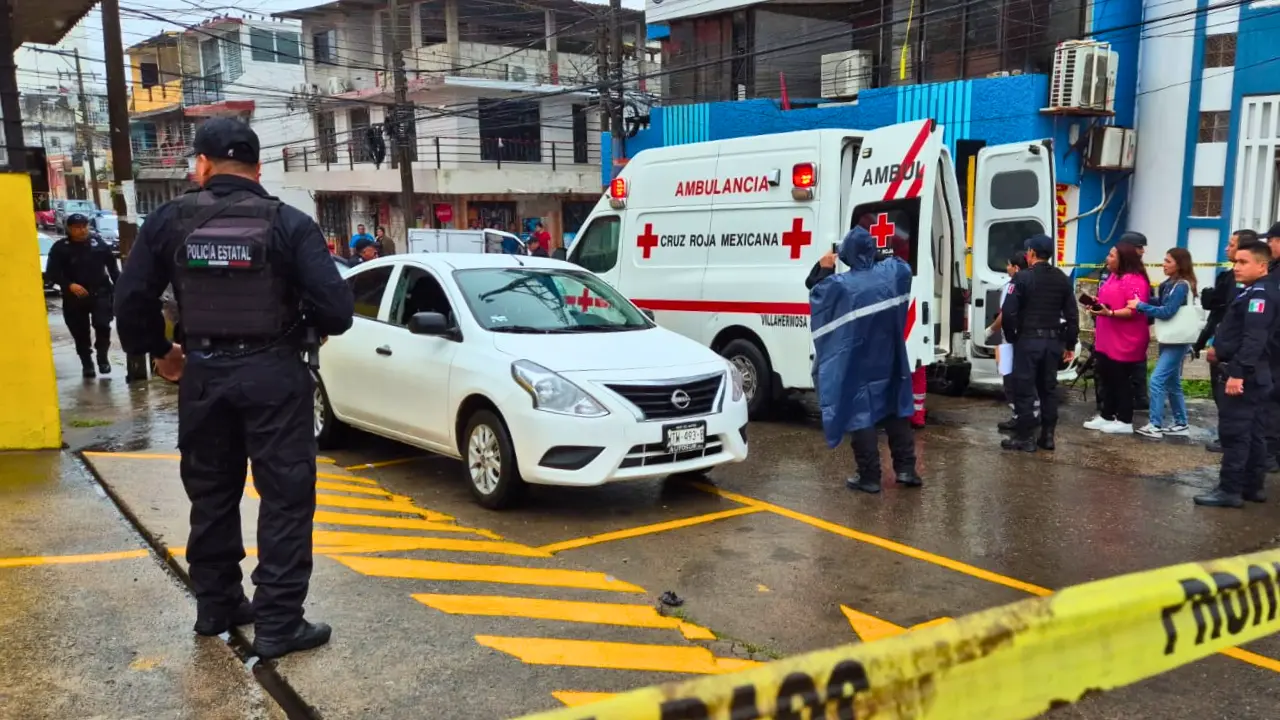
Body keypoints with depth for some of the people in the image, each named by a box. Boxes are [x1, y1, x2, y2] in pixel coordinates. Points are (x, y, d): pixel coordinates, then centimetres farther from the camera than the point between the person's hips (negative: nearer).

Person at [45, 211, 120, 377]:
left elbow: (112, 264, 11)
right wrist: (70, 285, -20)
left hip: (100, 293, 0)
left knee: (102, 325, -14)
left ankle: (102, 357, 5)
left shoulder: (98, 242, 4)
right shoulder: (60, 248, -1)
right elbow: (52, 273, -5)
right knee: (80, 333, 6)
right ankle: (87, 363, 20)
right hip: (74, 297, 0)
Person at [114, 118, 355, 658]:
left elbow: (131, 299, 0)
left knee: (211, 493, 18)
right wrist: (309, 327, 7)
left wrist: (158, 352, 17)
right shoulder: (288, 223, -8)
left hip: (203, 372, 4)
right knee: (286, 497, 2)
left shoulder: (170, 220, 0)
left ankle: (215, 605, 30)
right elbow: (336, 309, -16)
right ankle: (277, 624, 3)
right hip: (272, 372, -3)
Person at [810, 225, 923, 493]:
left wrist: (824, 271, 13)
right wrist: (884, 257, 28)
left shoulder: (840, 284, -18)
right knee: (895, 413, 16)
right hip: (888, 362, 5)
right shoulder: (892, 273, -4)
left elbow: (814, 294, 0)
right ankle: (906, 468, 20)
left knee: (861, 416, 1)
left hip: (855, 366, -5)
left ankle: (869, 476, 3)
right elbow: (906, 267, 21)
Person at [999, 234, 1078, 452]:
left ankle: (1025, 437, 1)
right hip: (1053, 341, 6)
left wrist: (1011, 336, 0)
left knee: (1024, 389, -1)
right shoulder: (1063, 280, 8)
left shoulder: (1023, 277, -11)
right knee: (1049, 388, 12)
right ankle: (1047, 436, 16)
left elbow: (1008, 312, -15)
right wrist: (1070, 344, 14)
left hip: (1028, 340, -6)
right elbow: (1072, 315, 9)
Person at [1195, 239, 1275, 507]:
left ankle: (1230, 490, -5)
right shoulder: (1252, 292, 17)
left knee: (1234, 432, -8)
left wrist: (1238, 372, -29)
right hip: (1251, 374, 11)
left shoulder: (1260, 294, -16)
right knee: (1252, 432, 14)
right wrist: (1220, 347, 17)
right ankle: (1253, 486, 21)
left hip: (1245, 374, -11)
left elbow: (1254, 339, -25)